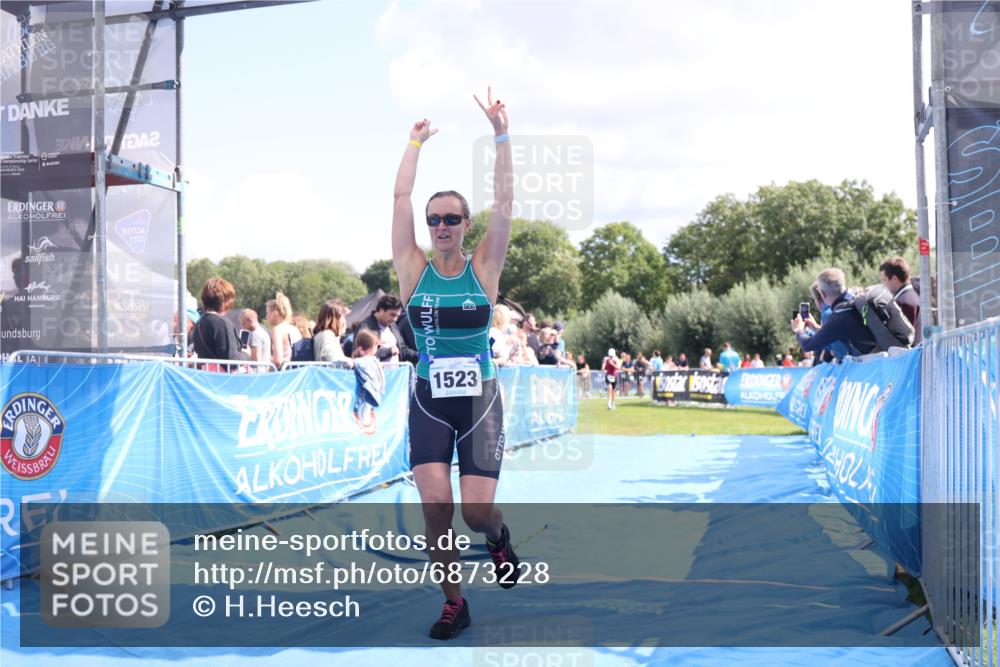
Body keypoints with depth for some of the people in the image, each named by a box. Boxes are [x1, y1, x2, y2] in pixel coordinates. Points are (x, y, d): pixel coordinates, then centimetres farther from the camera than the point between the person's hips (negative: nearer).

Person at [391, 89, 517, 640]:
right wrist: (416, 142, 2)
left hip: (479, 400, -1)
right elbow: (400, 197, -2)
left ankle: (499, 538, 31)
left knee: (478, 511, -7)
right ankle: (453, 602, 10)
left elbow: (504, 202, -7)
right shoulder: (414, 270, 1)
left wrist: (500, 135, -10)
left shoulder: (483, 269, -1)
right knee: (436, 506, -10)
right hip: (429, 402, 1)